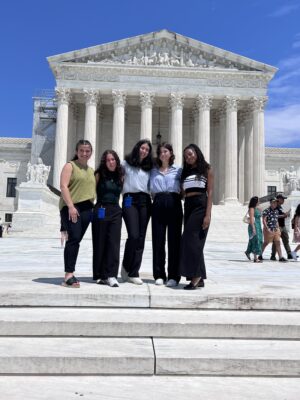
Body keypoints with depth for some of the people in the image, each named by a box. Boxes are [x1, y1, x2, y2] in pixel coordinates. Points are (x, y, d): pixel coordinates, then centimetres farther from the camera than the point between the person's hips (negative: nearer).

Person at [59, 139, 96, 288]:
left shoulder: (91, 170, 22)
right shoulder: (70, 166, 3)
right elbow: (63, 186, -8)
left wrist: (93, 207, 15)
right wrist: (71, 206, -18)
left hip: (87, 208, 6)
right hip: (71, 207, -6)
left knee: (76, 240, 5)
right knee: (74, 238, -16)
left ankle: (69, 274, 9)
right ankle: (69, 275, -16)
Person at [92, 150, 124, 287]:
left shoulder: (120, 177, 11)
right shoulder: (99, 175, 2)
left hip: (115, 211, 2)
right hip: (101, 210, -2)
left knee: (114, 243, -6)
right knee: (100, 243, 2)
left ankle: (111, 275, -4)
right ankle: (100, 275, 13)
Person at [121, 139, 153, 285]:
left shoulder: (149, 167, 17)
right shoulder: (126, 163, 9)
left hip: (144, 201, 4)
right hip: (130, 200, -3)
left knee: (141, 238, 0)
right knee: (133, 236, -16)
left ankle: (134, 273, 6)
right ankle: (126, 266, 7)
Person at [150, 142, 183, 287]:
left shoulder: (178, 170, 12)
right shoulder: (153, 171, 17)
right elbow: (152, 191, 17)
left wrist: (179, 197, -5)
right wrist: (156, 199, 3)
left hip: (173, 204, -2)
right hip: (158, 204, 2)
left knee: (174, 240, -2)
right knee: (158, 240, 0)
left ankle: (173, 276, 3)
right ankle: (159, 275, 8)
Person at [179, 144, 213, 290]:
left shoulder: (206, 169, 3)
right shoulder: (185, 172, 19)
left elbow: (210, 192, -4)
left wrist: (208, 214, -14)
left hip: (201, 205, -6)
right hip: (188, 206, 6)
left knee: (191, 240, -14)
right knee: (194, 242, 4)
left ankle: (195, 276, -9)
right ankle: (198, 278, 8)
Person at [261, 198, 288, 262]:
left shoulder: (277, 211, 11)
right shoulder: (266, 211, -10)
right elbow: (264, 220, -15)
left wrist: (278, 228, 13)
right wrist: (267, 229, -22)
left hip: (275, 229, 6)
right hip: (268, 230, -6)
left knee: (278, 242, -3)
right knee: (266, 243, 7)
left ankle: (281, 257, -6)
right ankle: (260, 255, 24)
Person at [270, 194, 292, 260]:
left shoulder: (281, 207, 17)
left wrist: (286, 214, 8)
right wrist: (283, 215, -20)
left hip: (283, 226, 9)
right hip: (277, 227, -9)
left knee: (286, 241, 10)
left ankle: (289, 255, 15)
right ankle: (273, 256, 3)